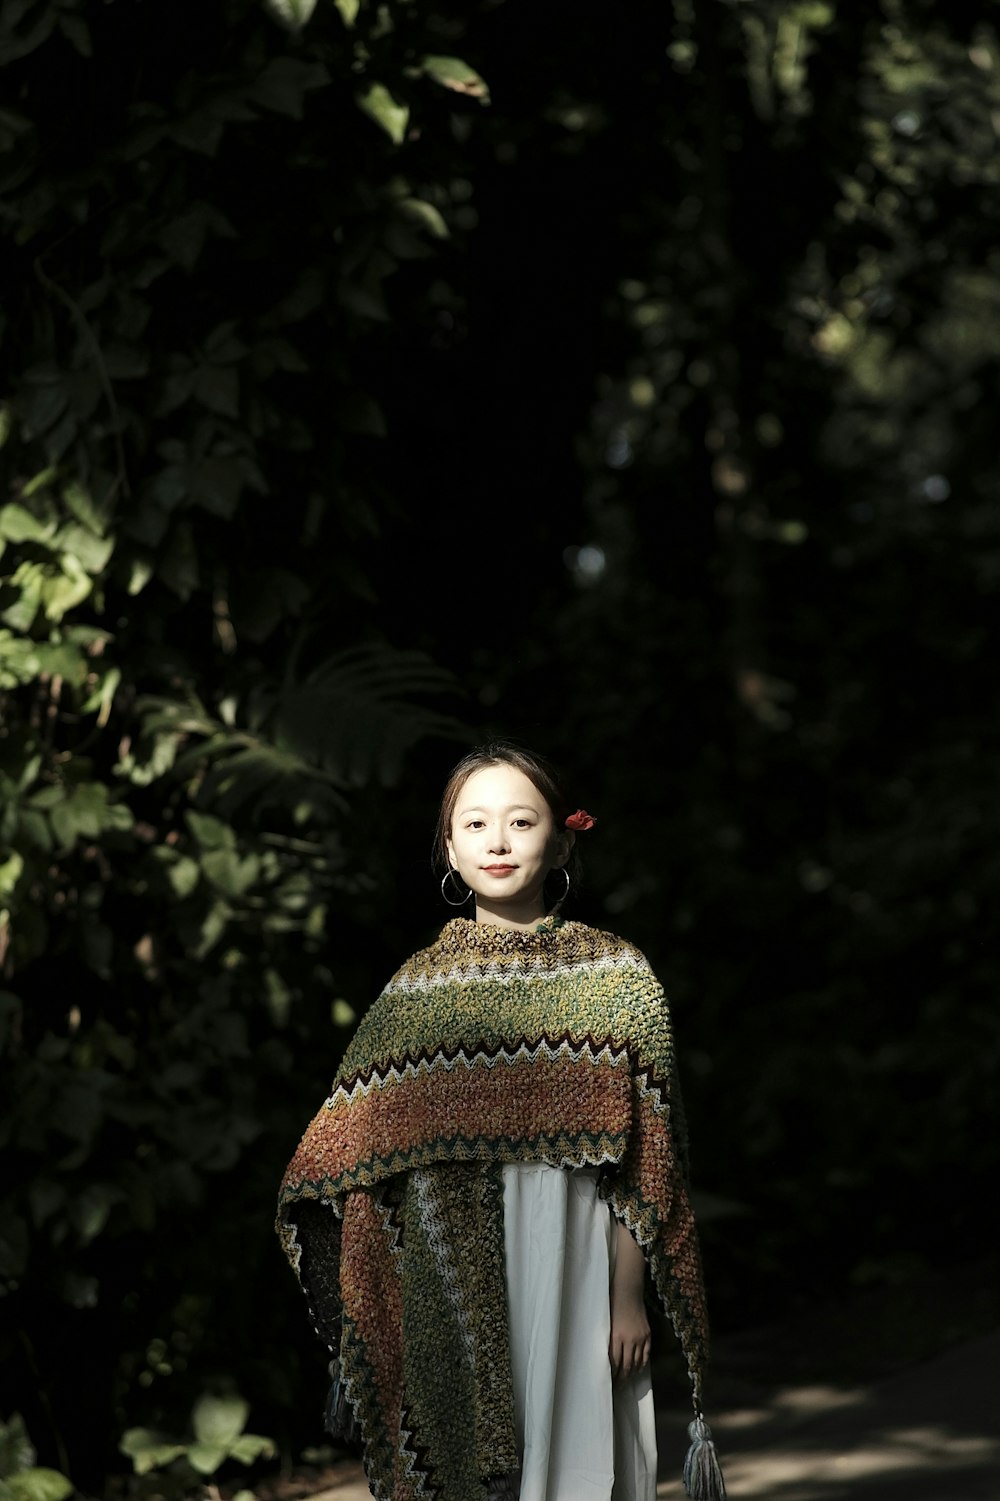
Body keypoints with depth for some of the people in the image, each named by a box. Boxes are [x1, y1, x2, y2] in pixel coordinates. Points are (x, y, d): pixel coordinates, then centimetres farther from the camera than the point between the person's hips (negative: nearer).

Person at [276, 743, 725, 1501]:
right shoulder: (417, 990, 7)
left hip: (567, 1276, -2)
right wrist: (362, 1316, 3)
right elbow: (361, 1161, 8)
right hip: (447, 1288, 2)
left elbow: (637, 1162, -1)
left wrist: (628, 1297, -5)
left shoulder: (612, 977, 1)